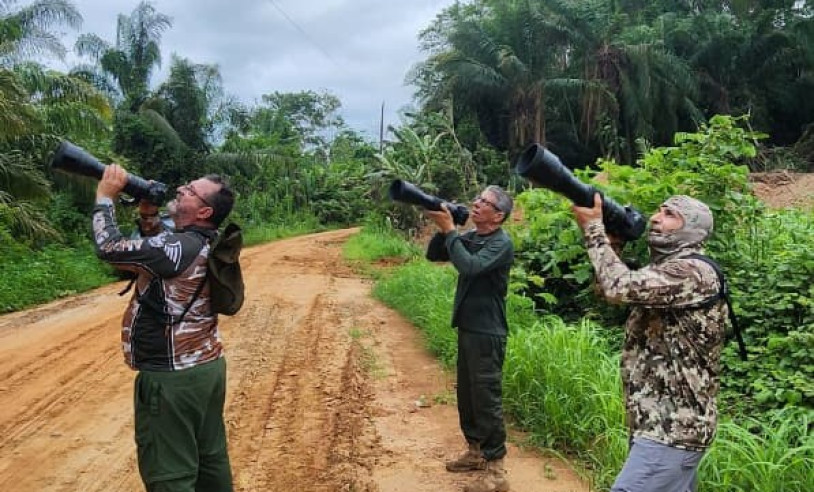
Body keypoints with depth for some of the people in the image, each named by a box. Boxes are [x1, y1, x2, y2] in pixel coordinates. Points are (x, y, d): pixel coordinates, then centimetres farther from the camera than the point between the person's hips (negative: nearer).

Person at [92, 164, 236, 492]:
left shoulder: (178, 247, -23)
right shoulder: (209, 244, 6)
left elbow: (109, 248, -19)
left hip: (172, 377, -9)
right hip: (209, 366, 9)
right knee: (211, 458, 19)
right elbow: (156, 249, 22)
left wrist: (105, 195, -7)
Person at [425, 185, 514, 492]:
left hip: (487, 333, -8)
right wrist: (442, 229, -6)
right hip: (467, 328, 8)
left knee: (487, 398, -3)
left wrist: (449, 230, -22)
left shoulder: (501, 243, -14)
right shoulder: (470, 237, 9)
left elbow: (470, 267, -29)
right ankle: (476, 452, 33)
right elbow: (434, 256, 10)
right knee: (467, 395, 17)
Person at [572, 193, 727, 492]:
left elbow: (619, 287, -29)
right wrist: (612, 242, 1)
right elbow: (606, 293, 14)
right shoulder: (665, 270, 13)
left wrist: (594, 227, -17)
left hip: (672, 429, -10)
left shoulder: (693, 272, -17)